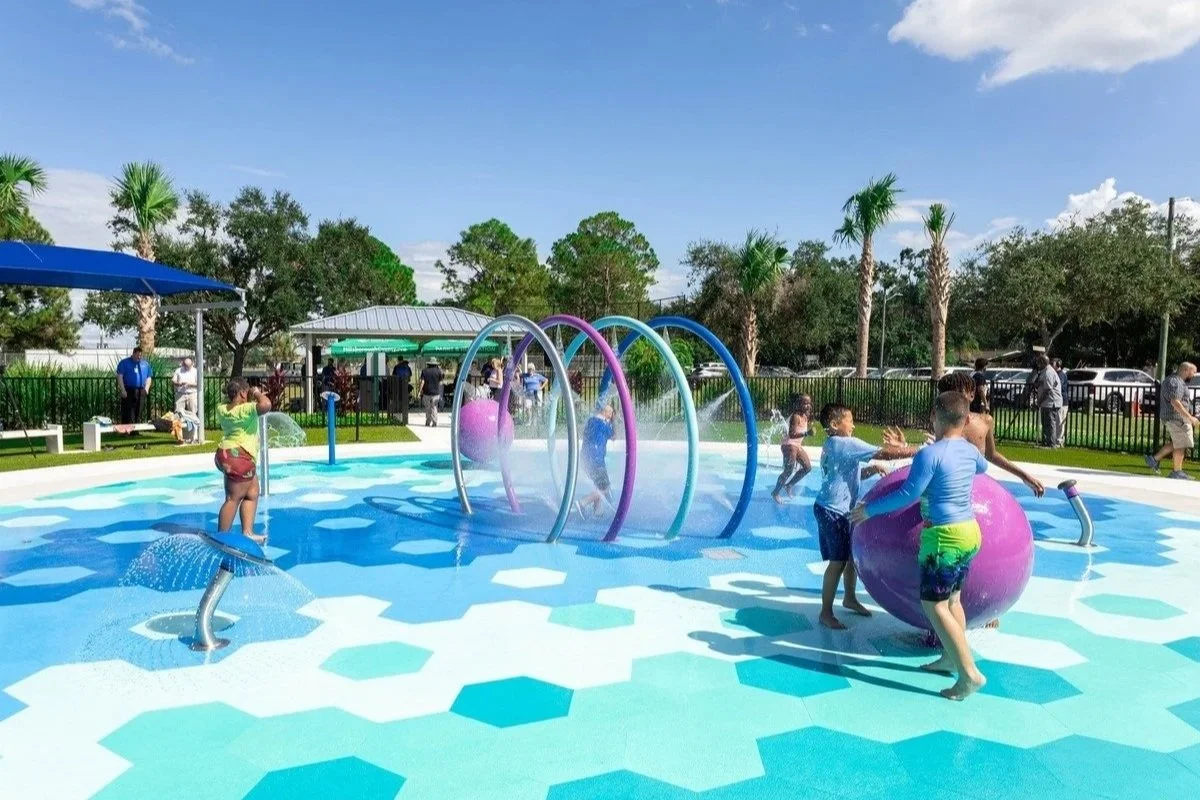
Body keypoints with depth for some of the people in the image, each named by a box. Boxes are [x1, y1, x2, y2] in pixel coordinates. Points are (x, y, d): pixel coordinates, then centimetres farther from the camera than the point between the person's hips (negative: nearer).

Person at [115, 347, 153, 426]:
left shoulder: (146, 364, 16)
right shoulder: (124, 363, 2)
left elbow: (149, 377, 21)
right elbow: (119, 376, -4)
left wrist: (146, 388, 5)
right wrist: (123, 390, -13)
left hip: (141, 392, 4)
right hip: (128, 391, -4)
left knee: (138, 413, 7)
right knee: (127, 414, -9)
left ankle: (135, 431, 14)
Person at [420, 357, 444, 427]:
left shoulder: (424, 371, 0)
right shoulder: (438, 371, -2)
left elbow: (422, 382, -6)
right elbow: (440, 381, 3)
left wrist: (420, 391, -3)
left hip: (426, 392, 1)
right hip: (436, 392, -1)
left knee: (427, 408, 11)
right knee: (434, 408, 3)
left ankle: (427, 423, 15)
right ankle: (434, 423, -4)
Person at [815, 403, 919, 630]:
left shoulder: (833, 446, 15)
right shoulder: (846, 443, -16)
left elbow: (858, 473, 21)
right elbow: (883, 453, -20)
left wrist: (871, 469, 2)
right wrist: (917, 451, -16)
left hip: (841, 509, 10)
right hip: (833, 510, -10)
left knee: (853, 555, 19)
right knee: (838, 561, -6)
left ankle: (849, 598, 35)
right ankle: (826, 613, 0)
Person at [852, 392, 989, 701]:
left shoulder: (930, 454, -19)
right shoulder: (970, 450, 6)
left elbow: (908, 494, -19)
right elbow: (982, 467, 30)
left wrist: (870, 508, -8)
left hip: (945, 537, -9)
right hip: (970, 532, 9)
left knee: (934, 605, -3)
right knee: (952, 599, 20)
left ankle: (970, 674, -4)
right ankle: (951, 658, 31)